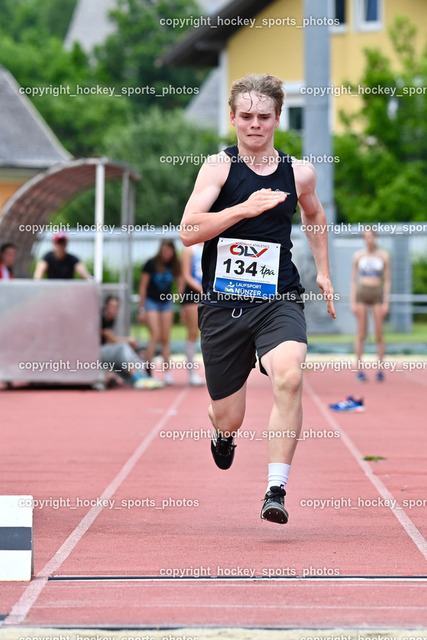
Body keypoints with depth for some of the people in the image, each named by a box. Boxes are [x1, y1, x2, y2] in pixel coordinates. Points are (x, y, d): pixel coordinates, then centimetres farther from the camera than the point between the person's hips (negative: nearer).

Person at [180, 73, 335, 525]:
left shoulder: (299, 173, 7)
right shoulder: (218, 167, -3)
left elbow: (314, 217, 29)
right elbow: (188, 232, -14)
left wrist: (323, 272, 22)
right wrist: (244, 209, -23)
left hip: (278, 301, 1)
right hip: (222, 302, -1)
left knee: (289, 377, -29)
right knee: (228, 418, 7)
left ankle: (276, 490, -24)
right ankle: (222, 432, 47)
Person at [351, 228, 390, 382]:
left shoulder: (384, 256, 3)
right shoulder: (358, 256, 4)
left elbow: (387, 280, 5)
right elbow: (354, 280, 6)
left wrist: (386, 302, -2)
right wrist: (353, 301, -1)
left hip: (377, 295, 0)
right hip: (361, 294, 0)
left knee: (379, 334, -1)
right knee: (361, 334, -1)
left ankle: (380, 369, 5)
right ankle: (359, 370, 2)